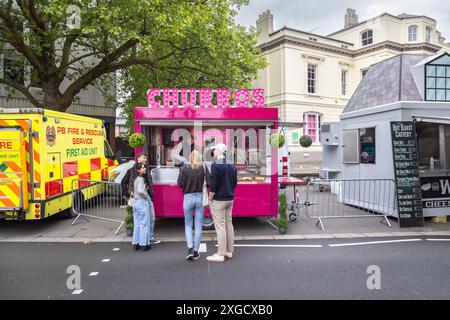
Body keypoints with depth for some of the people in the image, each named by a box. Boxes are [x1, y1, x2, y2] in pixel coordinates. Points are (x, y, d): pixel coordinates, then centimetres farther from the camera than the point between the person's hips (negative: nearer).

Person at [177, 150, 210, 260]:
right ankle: (196, 251, 14)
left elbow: (180, 184, -7)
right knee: (198, 226, 10)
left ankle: (190, 249, 0)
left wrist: (181, 172, 7)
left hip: (188, 198, -1)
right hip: (200, 198, 1)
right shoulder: (204, 168, -4)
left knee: (188, 225, 14)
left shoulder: (185, 169, -6)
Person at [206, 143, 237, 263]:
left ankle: (220, 254, 2)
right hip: (230, 199, 9)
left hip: (219, 200, -8)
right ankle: (229, 251, 22)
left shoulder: (216, 165, -15)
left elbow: (213, 185, -19)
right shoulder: (232, 165, 11)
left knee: (220, 227, -4)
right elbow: (235, 182, 16)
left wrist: (210, 199, -10)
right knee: (229, 225, 14)